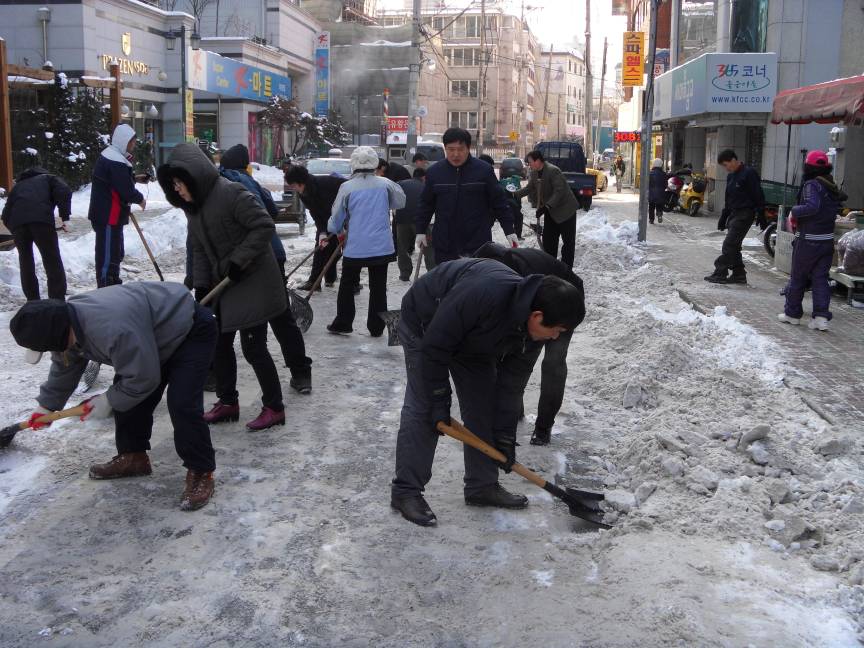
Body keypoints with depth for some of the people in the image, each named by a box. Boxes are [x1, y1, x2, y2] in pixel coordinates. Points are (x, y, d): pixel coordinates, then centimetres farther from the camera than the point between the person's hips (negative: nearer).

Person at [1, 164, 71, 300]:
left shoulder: (18, 186, 38)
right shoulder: (48, 178, 29)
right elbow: (65, 192, 5)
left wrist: (15, 230, 35)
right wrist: (64, 216, 6)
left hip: (17, 222, 3)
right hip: (41, 219, -3)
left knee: (26, 263, 18)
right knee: (53, 263, 1)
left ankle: (33, 302, 18)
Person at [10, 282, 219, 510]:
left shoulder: (112, 330, -39)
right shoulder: (66, 320, -8)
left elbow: (143, 378, -28)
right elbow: (64, 368, 13)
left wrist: (109, 400, -12)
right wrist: (47, 406, 22)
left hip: (192, 331, -9)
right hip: (156, 336, 9)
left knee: (182, 406, -19)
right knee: (127, 399, 8)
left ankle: (201, 474, -6)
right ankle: (133, 457, 26)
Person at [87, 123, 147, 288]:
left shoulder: (110, 156, 15)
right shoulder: (116, 163, -20)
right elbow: (126, 191, -23)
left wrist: (134, 178, 9)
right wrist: (140, 199, -6)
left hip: (106, 215, 11)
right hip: (108, 217, -11)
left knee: (116, 253, 20)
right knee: (108, 255, -7)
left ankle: (114, 285, 32)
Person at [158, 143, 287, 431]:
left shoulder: (232, 193, -20)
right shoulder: (193, 206, 7)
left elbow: (265, 226, -22)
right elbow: (199, 250, 10)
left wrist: (239, 260, -23)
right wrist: (201, 286, 1)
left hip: (254, 283, -8)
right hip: (225, 286, 9)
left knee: (253, 348, -4)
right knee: (220, 344, 12)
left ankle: (274, 407, 9)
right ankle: (228, 402, 27)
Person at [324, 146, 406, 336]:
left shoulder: (346, 187, -9)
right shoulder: (385, 184, -5)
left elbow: (337, 218, 0)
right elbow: (401, 202, 13)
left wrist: (331, 232, 22)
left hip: (355, 248, -1)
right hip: (382, 247, 2)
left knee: (347, 285, 15)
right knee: (378, 287, 11)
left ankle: (342, 324, 20)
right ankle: (376, 328, 14)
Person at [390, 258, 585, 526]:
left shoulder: (525, 320, -17)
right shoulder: (484, 295, -43)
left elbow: (509, 379, -5)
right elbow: (435, 346, -33)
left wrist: (505, 436, -3)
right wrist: (439, 401, -23)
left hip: (471, 337, 7)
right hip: (424, 326, -7)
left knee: (483, 406, 5)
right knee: (423, 409, -11)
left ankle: (482, 485, 16)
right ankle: (406, 492, -1)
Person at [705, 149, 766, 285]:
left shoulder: (749, 174, -12)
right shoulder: (731, 176, 15)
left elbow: (758, 197, -14)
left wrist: (761, 216, -17)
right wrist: (723, 218, 22)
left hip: (745, 215, -9)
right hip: (733, 214, 9)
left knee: (729, 244, -11)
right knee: (733, 246, 10)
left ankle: (720, 273, -10)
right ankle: (739, 274, 16)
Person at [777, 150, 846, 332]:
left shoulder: (812, 184, -15)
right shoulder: (832, 188, 9)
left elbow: (812, 207, -30)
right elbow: (835, 209, 11)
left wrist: (795, 211, -13)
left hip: (807, 241, -6)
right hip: (827, 240, 6)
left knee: (797, 277, 8)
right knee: (820, 278, 7)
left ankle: (792, 313, 18)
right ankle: (821, 316, -1)